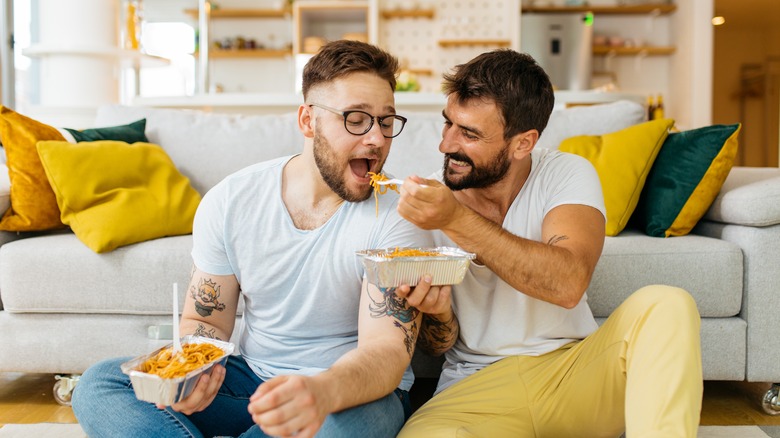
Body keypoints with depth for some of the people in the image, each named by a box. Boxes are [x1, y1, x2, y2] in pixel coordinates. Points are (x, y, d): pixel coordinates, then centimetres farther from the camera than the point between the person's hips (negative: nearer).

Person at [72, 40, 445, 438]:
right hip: (252, 376, 4)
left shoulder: (397, 215, -15)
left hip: (354, 392, -4)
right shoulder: (230, 201, -4)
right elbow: (203, 320, 4)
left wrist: (323, 392, -46)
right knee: (100, 383, -13)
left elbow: (387, 351, -22)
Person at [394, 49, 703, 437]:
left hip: (572, 367, 1)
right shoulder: (424, 201, -2)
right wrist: (437, 314, -22)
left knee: (666, 305, -26)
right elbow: (439, 344, 2)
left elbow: (568, 284, -26)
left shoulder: (567, 174, -5)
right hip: (478, 383, -1)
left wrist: (459, 219, -31)